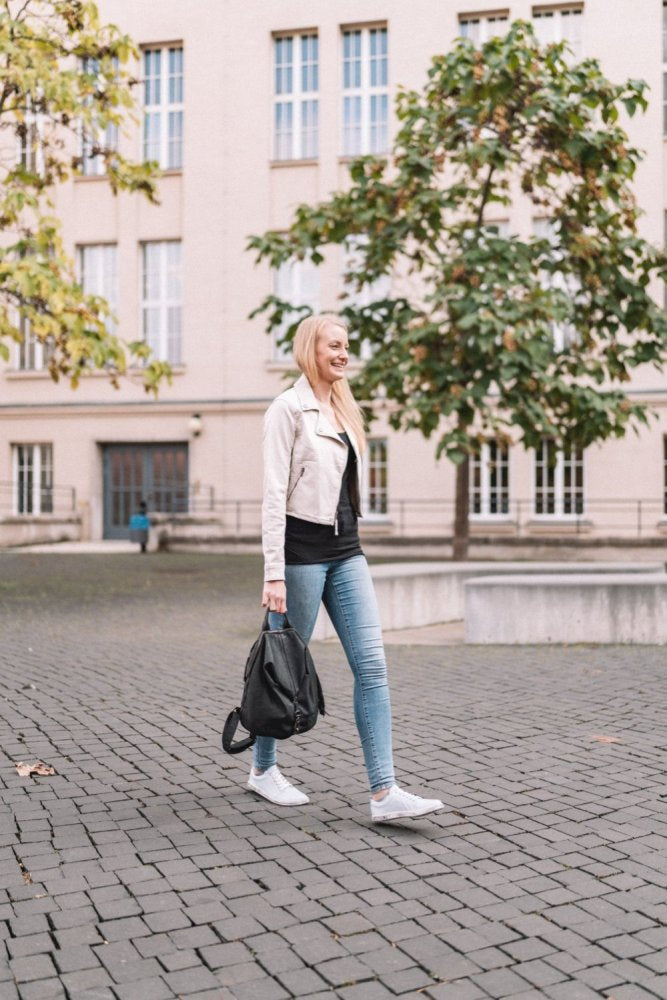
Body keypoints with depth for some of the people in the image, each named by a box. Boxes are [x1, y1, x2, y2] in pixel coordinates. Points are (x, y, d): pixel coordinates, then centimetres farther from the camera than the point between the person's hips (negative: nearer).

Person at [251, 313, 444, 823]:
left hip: (346, 550, 7)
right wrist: (274, 573, -18)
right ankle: (263, 768, 27)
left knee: (372, 665, -3)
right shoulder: (289, 407, -8)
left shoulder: (344, 408, 16)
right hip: (302, 550, -7)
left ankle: (384, 791, -3)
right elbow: (274, 494, -14)